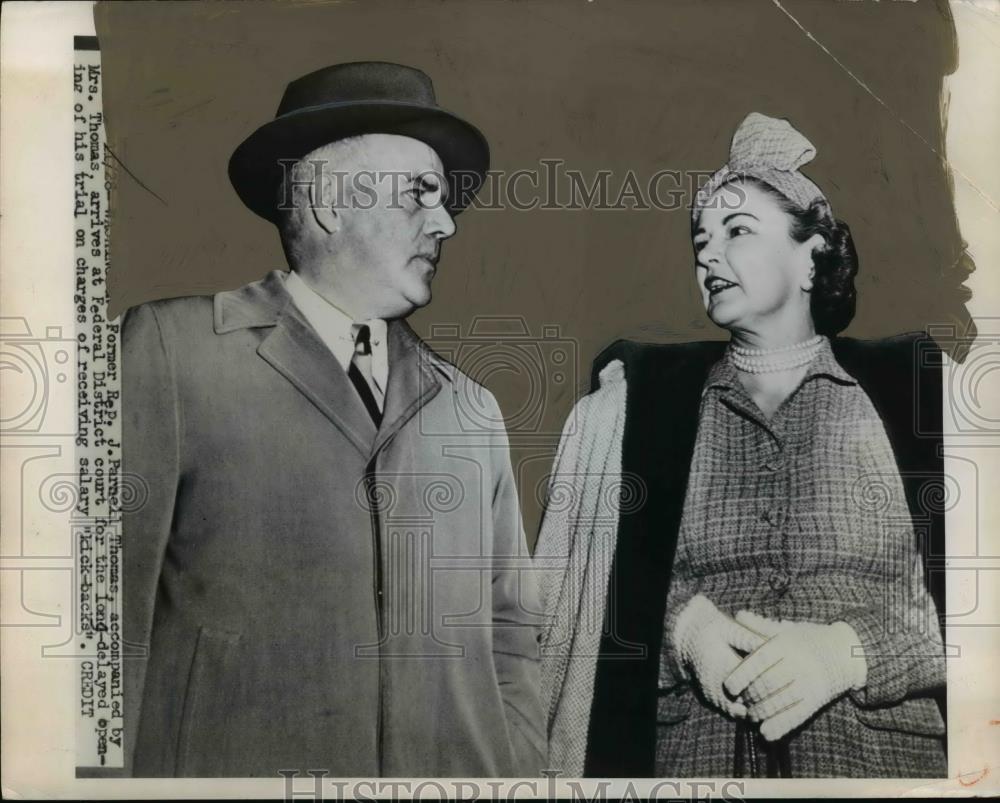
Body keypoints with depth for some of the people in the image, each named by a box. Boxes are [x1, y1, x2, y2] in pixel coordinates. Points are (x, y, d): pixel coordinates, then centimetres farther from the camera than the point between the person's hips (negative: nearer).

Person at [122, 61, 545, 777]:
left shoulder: (473, 411, 7)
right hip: (234, 760, -3)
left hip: (456, 769, 4)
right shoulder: (171, 347, -5)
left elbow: (508, 636, 10)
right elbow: (112, 608, -9)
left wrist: (524, 774, 1)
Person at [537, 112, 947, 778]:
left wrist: (847, 650, -19)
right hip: (694, 755, 1)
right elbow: (612, 572, 3)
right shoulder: (651, 392, 7)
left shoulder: (905, 381, 3)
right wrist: (686, 625, -15)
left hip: (882, 748, -1)